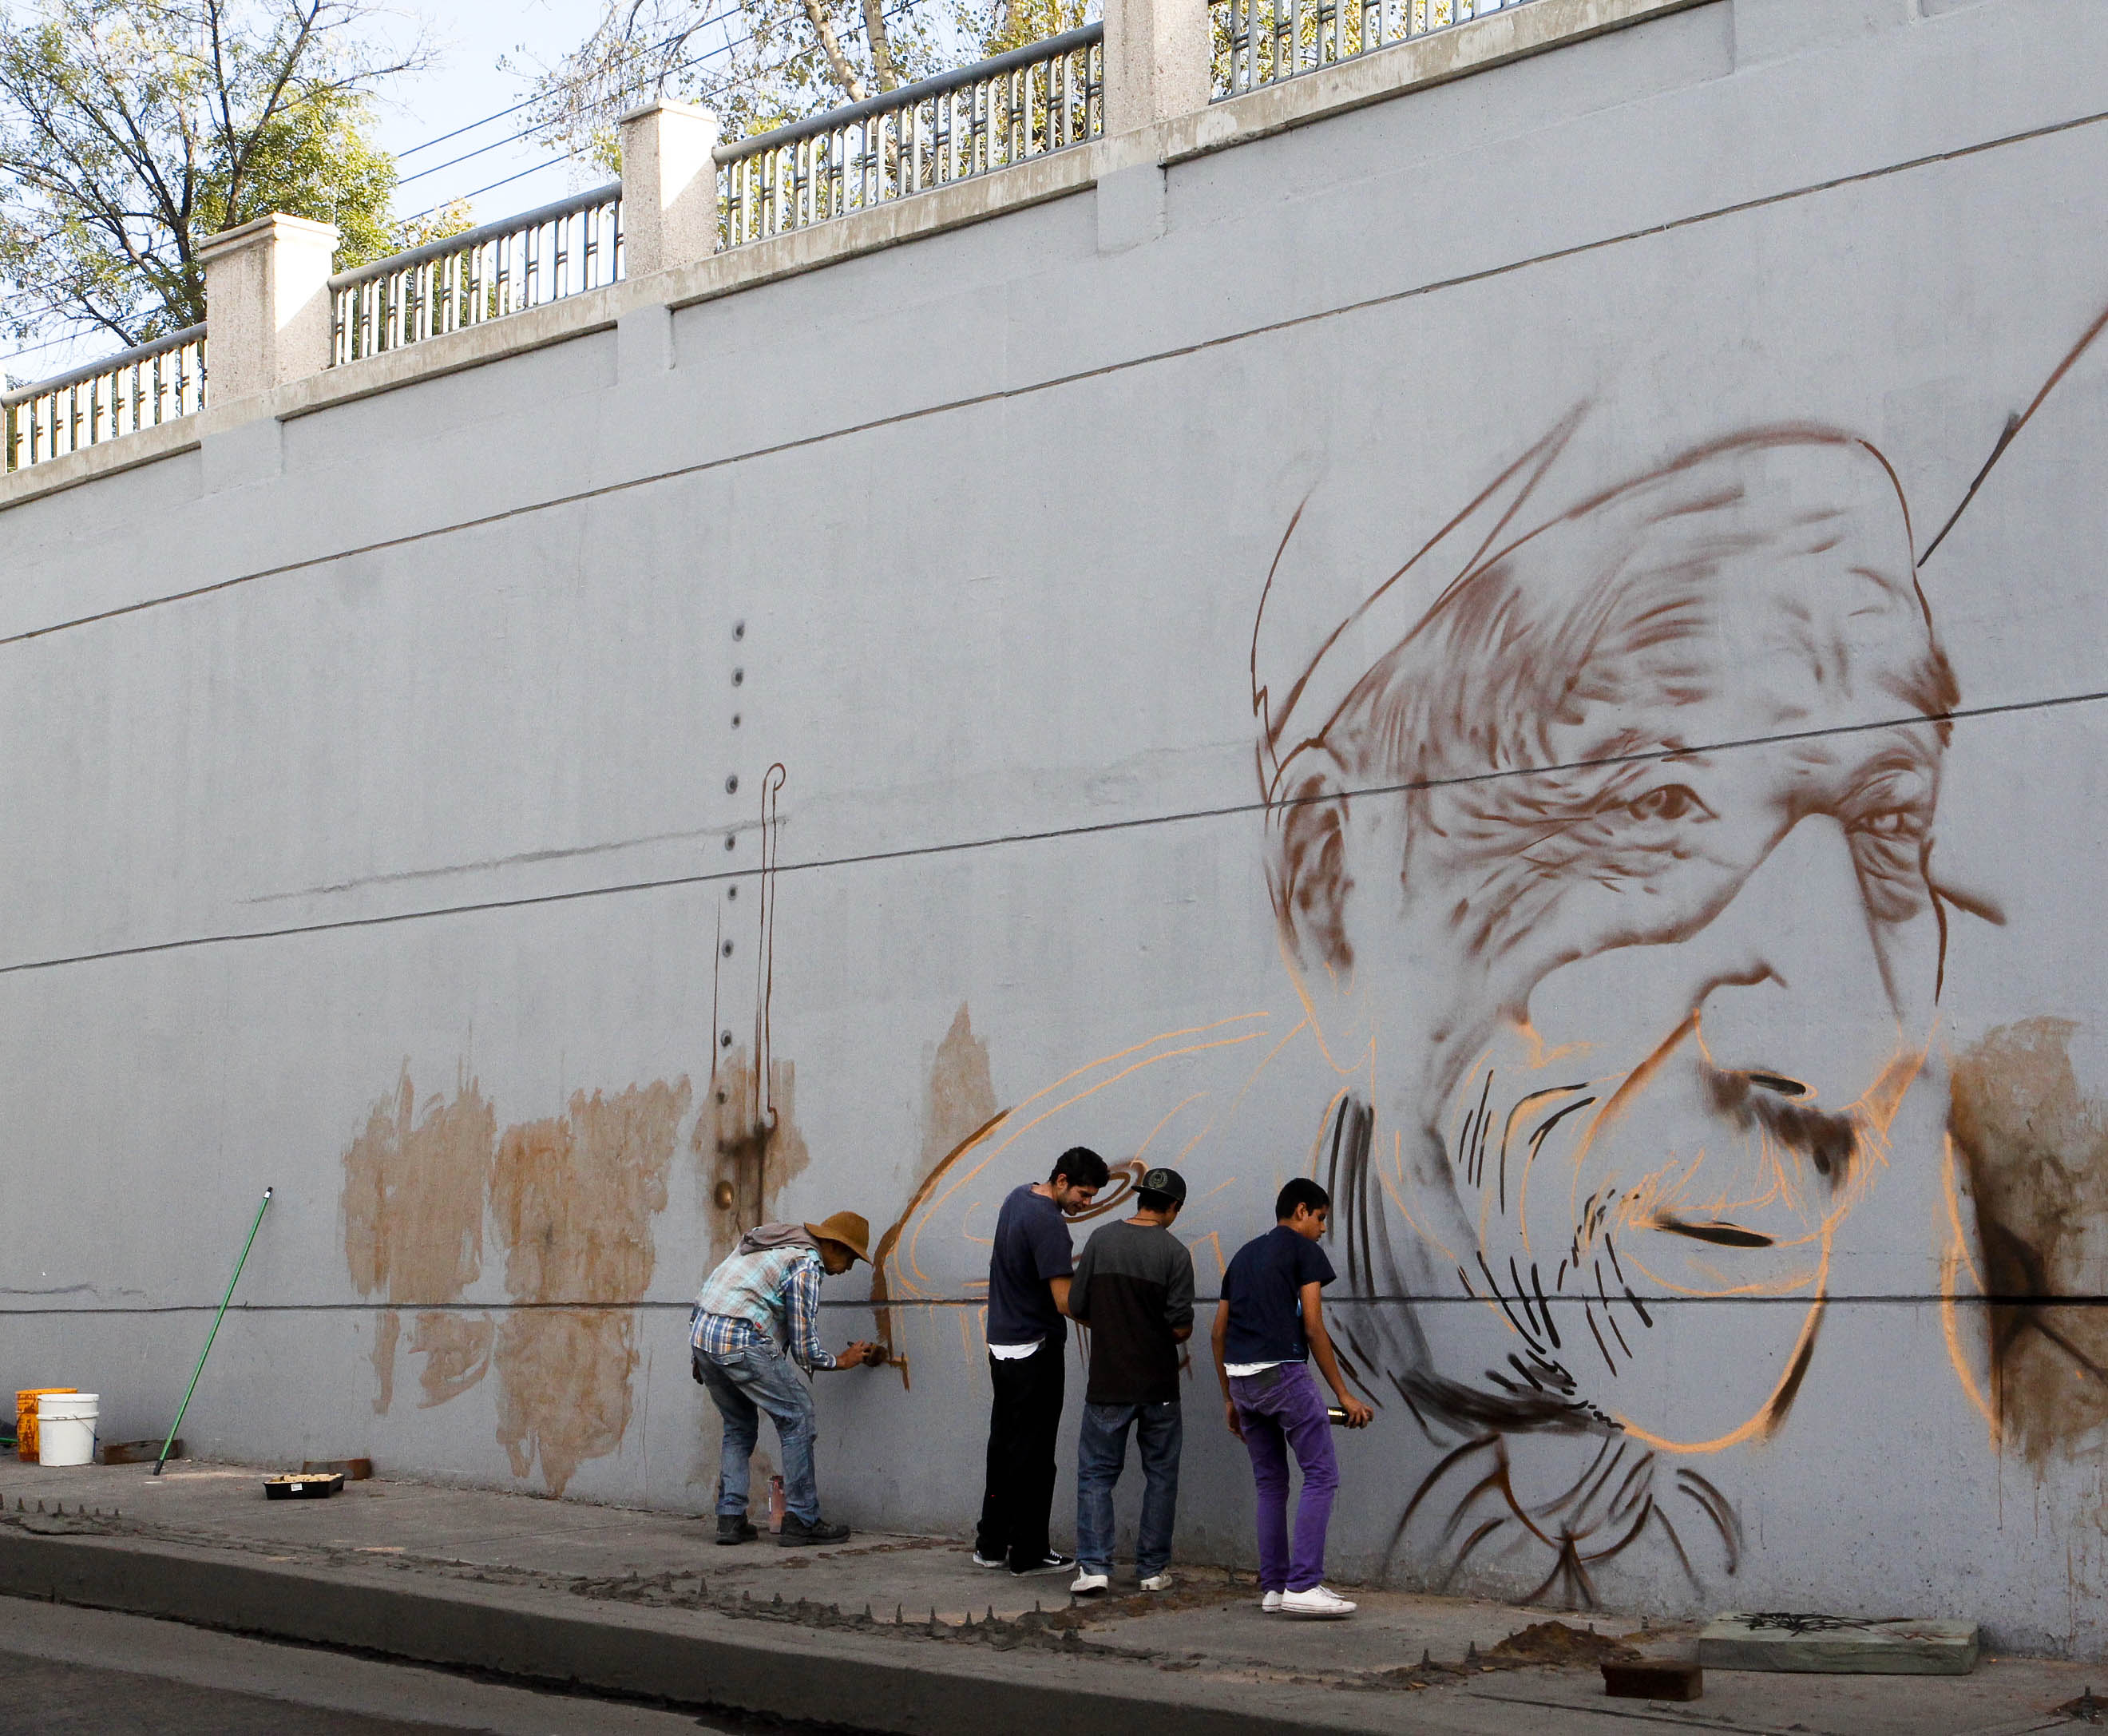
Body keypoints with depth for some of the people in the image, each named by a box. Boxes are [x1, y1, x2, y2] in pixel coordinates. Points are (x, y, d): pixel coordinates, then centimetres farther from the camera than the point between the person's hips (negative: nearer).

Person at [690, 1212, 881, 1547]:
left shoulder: (770, 1240, 20)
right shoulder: (806, 1266, -7)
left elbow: (713, 1285, 23)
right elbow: (804, 1349, -6)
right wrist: (844, 1360, 12)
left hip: (700, 1333, 9)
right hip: (740, 1342, -9)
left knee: (739, 1426, 21)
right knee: (797, 1416, 2)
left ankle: (730, 1519, 16)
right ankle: (801, 1522, 1)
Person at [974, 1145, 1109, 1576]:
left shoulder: (1019, 1197, 8)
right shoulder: (1048, 1223, -22)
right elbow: (1065, 1300, -25)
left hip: (1001, 1346, 9)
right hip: (1035, 1353, -9)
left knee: (1004, 1444, 15)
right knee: (1033, 1454, -1)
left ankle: (991, 1544, 21)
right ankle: (1028, 1553, 6)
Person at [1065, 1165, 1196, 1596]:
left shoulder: (1101, 1240, -2)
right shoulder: (1174, 1252, -9)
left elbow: (1076, 1309, 1)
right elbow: (1182, 1326, -11)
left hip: (1108, 1384, 1)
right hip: (1159, 1386, -1)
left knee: (1096, 1473, 8)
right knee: (1160, 1475, 12)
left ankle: (1093, 1566, -3)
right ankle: (1153, 1569, 15)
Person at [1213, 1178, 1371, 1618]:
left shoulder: (1243, 1255, 22)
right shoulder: (1305, 1251, 2)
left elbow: (1219, 1333, 20)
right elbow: (1313, 1327, -6)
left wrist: (1229, 1399, 25)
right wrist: (1344, 1394, -2)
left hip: (1241, 1379, 7)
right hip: (1283, 1373, -7)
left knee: (1270, 1483, 14)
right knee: (1322, 1475, -3)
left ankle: (1273, 1588, 12)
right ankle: (1303, 1585, -10)